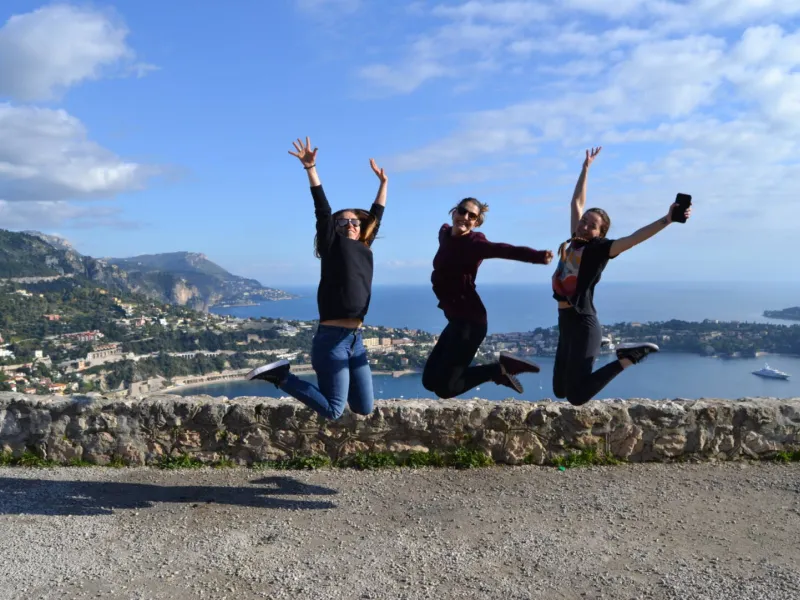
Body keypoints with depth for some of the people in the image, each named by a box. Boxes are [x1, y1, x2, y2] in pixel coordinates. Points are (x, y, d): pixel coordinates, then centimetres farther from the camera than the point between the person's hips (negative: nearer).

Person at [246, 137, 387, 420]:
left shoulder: (364, 248, 15)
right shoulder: (333, 244, 1)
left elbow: (376, 215, 25)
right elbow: (322, 209, -8)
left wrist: (383, 182, 33)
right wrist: (310, 167, -16)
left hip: (356, 339, 7)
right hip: (332, 338, -7)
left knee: (364, 408, 11)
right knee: (332, 411, -5)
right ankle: (280, 376, 9)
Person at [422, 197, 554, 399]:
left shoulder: (474, 243, -15)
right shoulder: (445, 233, 7)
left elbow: (505, 250, -34)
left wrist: (538, 256, -50)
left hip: (469, 321, -9)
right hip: (458, 319, 9)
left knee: (444, 387, -6)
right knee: (430, 380, 15)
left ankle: (498, 370, 8)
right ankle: (500, 368, 16)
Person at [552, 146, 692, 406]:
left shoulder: (599, 248, -5)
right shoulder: (575, 240, 11)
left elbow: (635, 238, -18)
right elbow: (577, 202, 22)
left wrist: (667, 219, -31)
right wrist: (586, 168, 27)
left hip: (582, 324, -7)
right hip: (565, 323, 8)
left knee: (576, 396, -10)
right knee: (560, 390, 13)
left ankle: (625, 358, 5)